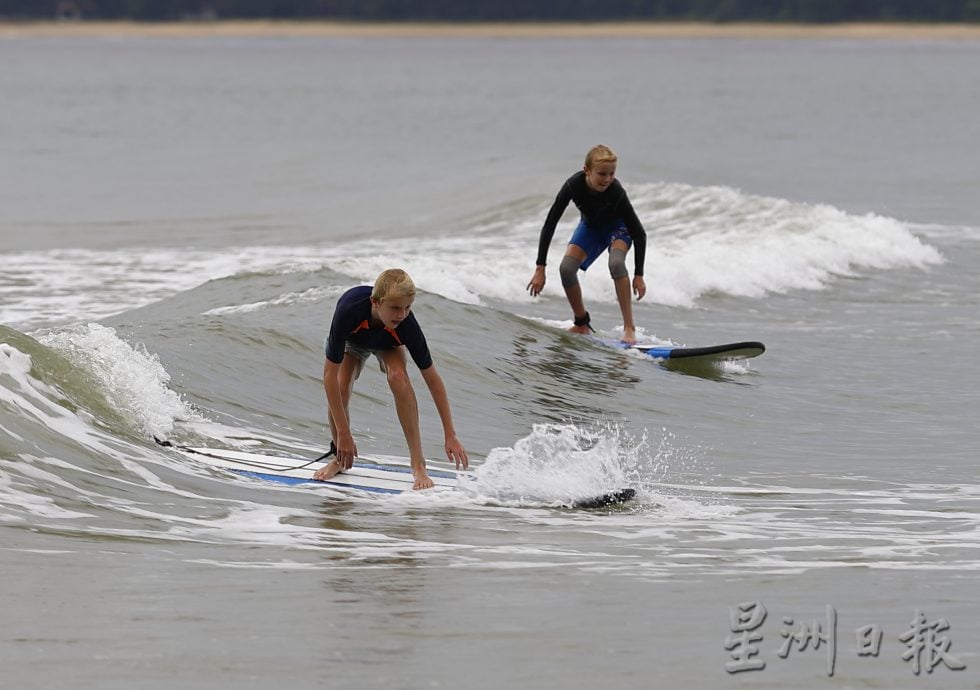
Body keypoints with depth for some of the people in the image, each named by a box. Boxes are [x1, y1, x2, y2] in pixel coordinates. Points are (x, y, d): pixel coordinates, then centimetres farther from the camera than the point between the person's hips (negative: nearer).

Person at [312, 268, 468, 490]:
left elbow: (432, 379, -29)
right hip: (352, 341, 0)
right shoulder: (349, 310, -45)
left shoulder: (406, 325, -39)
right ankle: (340, 458, 6)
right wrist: (343, 434, -41)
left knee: (398, 376, -31)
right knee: (339, 390, -24)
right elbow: (330, 375, -40)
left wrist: (450, 435, -28)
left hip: (389, 343, 0)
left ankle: (418, 465, -25)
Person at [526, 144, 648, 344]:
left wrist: (639, 275, -26)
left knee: (616, 262, -33)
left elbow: (639, 233, -27)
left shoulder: (616, 191, -37)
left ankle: (629, 327, -27)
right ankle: (582, 324, 4)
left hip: (618, 226, -3)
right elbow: (549, 225, -24)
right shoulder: (574, 185, -32)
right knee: (566, 268, -18)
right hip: (590, 226, 3)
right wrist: (540, 269, -25)